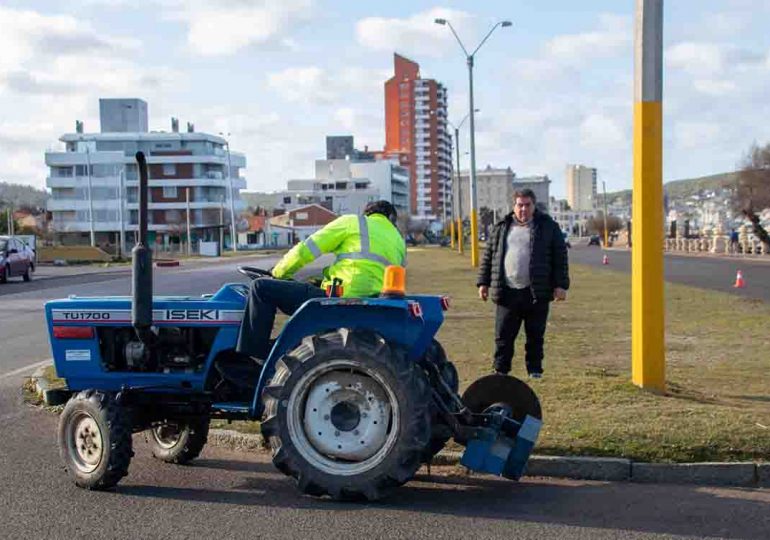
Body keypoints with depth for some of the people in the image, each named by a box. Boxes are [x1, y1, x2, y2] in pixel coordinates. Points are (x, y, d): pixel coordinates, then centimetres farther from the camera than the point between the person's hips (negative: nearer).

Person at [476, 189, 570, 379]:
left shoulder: (548, 227, 4)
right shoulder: (501, 228, 11)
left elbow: (560, 257, 1)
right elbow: (488, 256, 15)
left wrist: (561, 285, -6)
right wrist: (483, 283, 9)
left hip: (536, 293, -2)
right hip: (507, 292, 2)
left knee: (535, 336, 7)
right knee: (503, 336, 2)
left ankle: (535, 370, 20)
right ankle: (500, 370, 12)